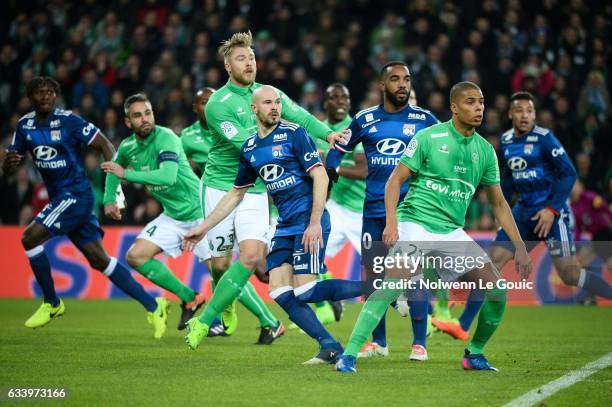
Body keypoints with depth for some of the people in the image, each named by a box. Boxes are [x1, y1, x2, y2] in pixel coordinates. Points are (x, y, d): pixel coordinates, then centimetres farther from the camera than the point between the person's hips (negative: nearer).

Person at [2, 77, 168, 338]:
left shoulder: (68, 121, -11)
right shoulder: (25, 126, 7)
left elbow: (104, 145, -9)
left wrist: (115, 183, -17)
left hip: (76, 195, -7)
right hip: (59, 199, 7)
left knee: (30, 238, -17)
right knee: (99, 259, 5)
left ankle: (52, 303, 0)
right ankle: (152, 306, 10)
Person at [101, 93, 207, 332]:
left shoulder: (166, 138, -20)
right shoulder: (128, 147, 2)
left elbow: (168, 176, -36)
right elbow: (113, 169, 26)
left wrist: (126, 174, -30)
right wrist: (109, 199, 14)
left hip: (198, 212, -7)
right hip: (172, 217, 7)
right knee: (136, 256, -6)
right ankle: (189, 299, 4)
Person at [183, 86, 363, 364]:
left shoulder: (293, 134, -6)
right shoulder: (249, 148, 13)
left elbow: (321, 177, -11)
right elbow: (236, 194, 23)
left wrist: (315, 223, -19)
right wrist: (204, 227, 21)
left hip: (309, 223, -7)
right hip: (285, 226, 7)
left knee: (305, 292, -15)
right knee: (280, 292, -5)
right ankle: (330, 348, -3)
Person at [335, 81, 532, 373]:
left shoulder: (485, 150, 10)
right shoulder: (429, 138, -4)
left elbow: (498, 203, 17)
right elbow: (395, 180, -3)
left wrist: (519, 247, 11)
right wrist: (391, 223, -16)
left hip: (452, 233, 5)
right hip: (415, 224, -5)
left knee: (497, 290, -5)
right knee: (393, 282, -26)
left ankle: (475, 354, 17)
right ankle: (349, 354, -22)